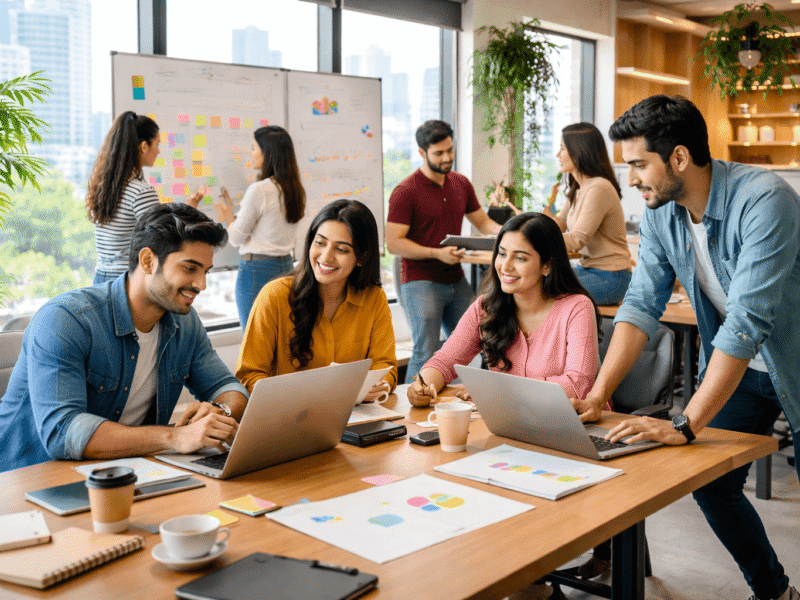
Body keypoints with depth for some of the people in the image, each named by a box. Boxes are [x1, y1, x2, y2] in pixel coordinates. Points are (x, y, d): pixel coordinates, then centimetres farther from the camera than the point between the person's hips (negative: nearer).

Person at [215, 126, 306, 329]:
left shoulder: (259, 190, -16)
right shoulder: (294, 190, 6)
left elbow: (237, 237, -8)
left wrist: (228, 215, 11)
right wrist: (231, 215, 19)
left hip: (257, 268, -7)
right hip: (286, 265, 8)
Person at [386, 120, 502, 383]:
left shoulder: (461, 183, 11)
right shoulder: (406, 191, -9)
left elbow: (482, 221, 20)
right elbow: (393, 242, -13)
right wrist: (436, 253, -22)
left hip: (456, 280, 7)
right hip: (421, 281, -6)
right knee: (426, 354, -11)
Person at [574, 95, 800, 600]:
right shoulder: (660, 214, -9)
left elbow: (747, 321, -37)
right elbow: (641, 306, -10)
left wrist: (686, 425, -39)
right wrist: (597, 395, -21)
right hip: (734, 364, 6)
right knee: (711, 483, 6)